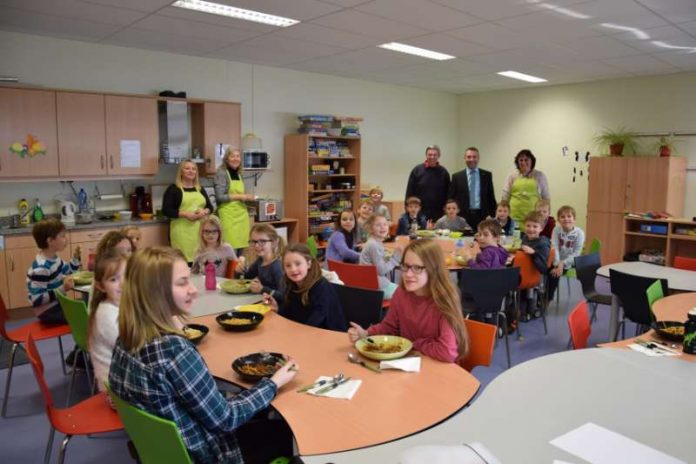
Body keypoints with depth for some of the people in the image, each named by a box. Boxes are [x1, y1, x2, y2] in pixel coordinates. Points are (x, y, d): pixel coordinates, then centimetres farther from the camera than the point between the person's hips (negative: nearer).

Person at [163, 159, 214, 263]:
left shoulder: (200, 189, 17)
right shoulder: (173, 189, 2)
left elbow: (210, 207, 18)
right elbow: (166, 210, -5)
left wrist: (204, 212, -5)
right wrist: (185, 214, -15)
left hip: (199, 229, 5)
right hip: (182, 230, -4)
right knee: (183, 259, -12)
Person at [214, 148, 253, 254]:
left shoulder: (239, 174, 14)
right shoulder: (221, 173, -6)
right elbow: (219, 197, -15)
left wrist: (246, 197, 3)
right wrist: (239, 196, -14)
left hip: (242, 215, 7)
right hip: (228, 216, -7)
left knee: (241, 247, 7)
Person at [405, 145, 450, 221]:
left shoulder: (443, 172, 5)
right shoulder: (417, 170, 2)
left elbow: (448, 194, 6)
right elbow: (409, 192, 2)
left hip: (438, 215, 1)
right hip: (419, 213, -1)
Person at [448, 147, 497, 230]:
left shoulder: (487, 175, 9)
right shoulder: (456, 177, 5)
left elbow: (491, 197, 10)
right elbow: (450, 199, 4)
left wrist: (493, 216, 4)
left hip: (483, 217, 1)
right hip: (463, 217, -1)